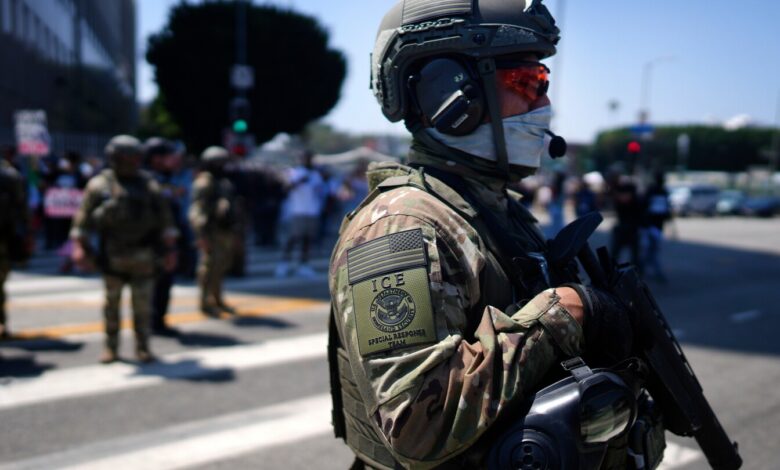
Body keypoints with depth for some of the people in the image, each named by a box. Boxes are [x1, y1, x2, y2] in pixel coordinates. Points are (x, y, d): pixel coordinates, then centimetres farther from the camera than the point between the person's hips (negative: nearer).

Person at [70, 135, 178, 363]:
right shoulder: (100, 184, 1)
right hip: (112, 256, -1)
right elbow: (84, 217, -2)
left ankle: (142, 347, 12)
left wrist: (170, 249, 4)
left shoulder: (148, 184, 6)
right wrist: (79, 246, -10)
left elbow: (164, 218, 7)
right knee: (112, 303, 9)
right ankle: (111, 347, 20)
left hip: (143, 256, 1)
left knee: (142, 303, 1)